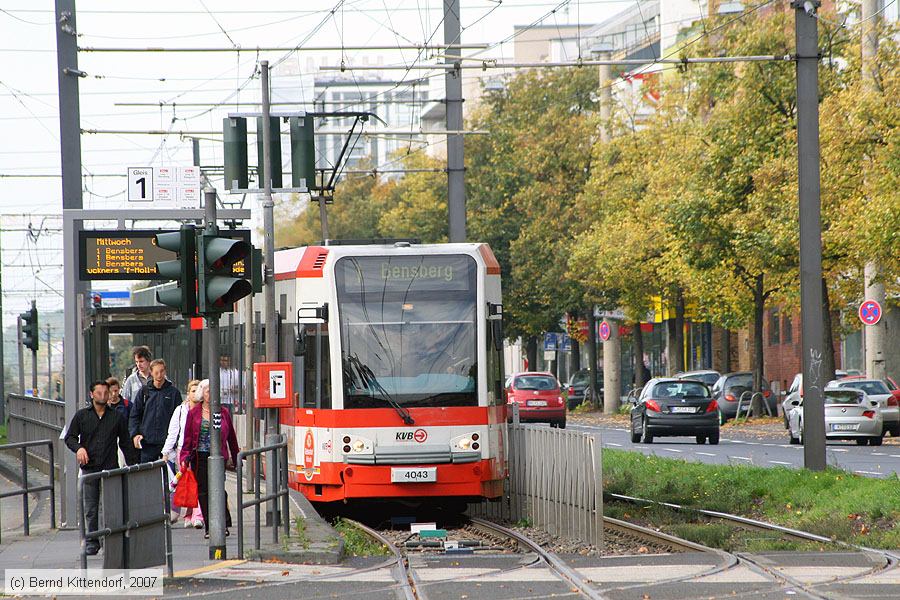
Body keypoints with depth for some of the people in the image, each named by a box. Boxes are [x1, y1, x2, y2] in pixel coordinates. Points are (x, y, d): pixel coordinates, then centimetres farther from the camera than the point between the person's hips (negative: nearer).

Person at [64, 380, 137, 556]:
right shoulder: (81, 416, 9)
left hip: (111, 468, 0)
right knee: (90, 508, 0)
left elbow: (125, 443, 12)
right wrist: (78, 448, -11)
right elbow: (69, 437, 9)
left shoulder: (117, 417, 10)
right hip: (89, 468, 0)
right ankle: (92, 542, 7)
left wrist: (133, 464, 6)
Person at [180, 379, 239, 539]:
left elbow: (231, 437, 14)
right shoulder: (194, 413, 7)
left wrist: (235, 458, 17)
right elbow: (188, 437, 7)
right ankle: (209, 527, 9)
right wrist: (185, 457, -3)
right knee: (203, 491, 2)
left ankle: (224, 524, -5)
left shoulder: (223, 413, 8)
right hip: (199, 457, 1)